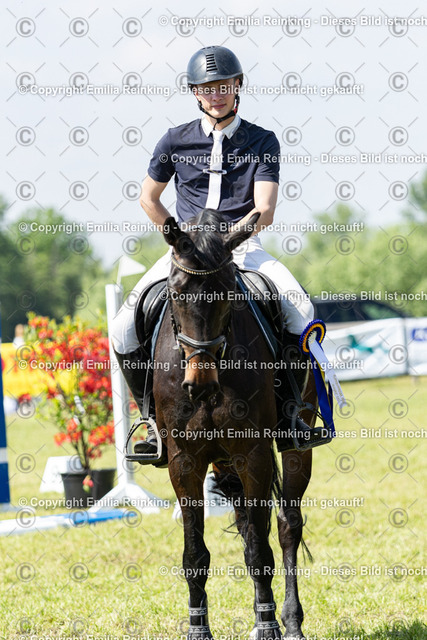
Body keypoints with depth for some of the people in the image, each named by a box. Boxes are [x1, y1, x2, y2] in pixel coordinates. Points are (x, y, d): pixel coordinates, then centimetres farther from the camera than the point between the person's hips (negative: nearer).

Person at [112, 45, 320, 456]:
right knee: (125, 329, -19)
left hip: (242, 244, -1)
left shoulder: (262, 142, 4)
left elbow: (265, 211, -6)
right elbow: (149, 198, 18)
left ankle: (287, 410, -11)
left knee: (300, 311, -28)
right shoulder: (176, 141, 7)